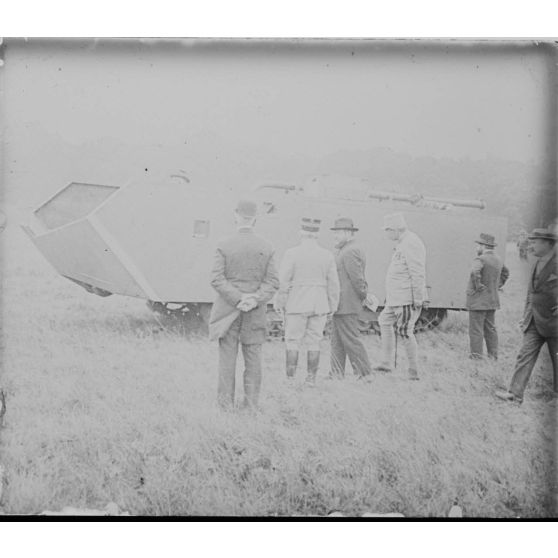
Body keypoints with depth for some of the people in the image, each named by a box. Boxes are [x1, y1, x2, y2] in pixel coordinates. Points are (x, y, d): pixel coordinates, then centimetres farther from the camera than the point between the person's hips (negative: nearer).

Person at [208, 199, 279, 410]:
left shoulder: (224, 245, -7)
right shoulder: (266, 248, 0)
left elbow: (217, 279, -12)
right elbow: (272, 281, -4)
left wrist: (238, 299, -12)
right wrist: (254, 300, -10)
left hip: (227, 310, -2)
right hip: (256, 313, 2)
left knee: (227, 358, 4)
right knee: (253, 358, 8)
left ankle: (226, 404, 6)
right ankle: (251, 403, 10)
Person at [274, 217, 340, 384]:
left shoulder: (292, 253, -9)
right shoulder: (327, 255, 1)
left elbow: (283, 281, -9)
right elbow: (333, 284, 4)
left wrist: (279, 303, 0)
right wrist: (332, 306, 13)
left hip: (297, 305, -3)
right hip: (319, 305, 3)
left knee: (292, 341, 4)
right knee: (314, 342, 8)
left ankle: (290, 378, 2)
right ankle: (311, 378, 10)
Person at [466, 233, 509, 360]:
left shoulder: (480, 259, -17)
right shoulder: (498, 259, 11)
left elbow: (475, 272, -36)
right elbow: (505, 272, 29)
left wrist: (477, 286, -22)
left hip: (478, 300, -8)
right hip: (493, 300, 8)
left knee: (476, 329, -3)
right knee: (491, 329, 15)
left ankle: (476, 355, -3)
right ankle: (493, 355, 18)